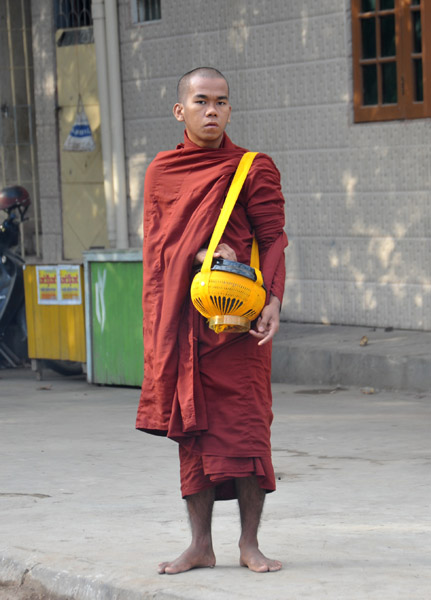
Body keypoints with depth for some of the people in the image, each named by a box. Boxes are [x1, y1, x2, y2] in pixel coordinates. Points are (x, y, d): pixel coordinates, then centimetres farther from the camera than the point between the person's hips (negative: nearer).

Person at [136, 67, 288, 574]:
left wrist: (272, 300, -13)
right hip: (181, 317, 3)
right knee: (191, 427, 5)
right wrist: (199, 254, -11)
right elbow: (156, 246, 8)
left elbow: (273, 240, 0)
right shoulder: (161, 172, 10)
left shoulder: (254, 170, 3)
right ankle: (200, 544, 12)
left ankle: (249, 543, 5)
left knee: (244, 423, -4)